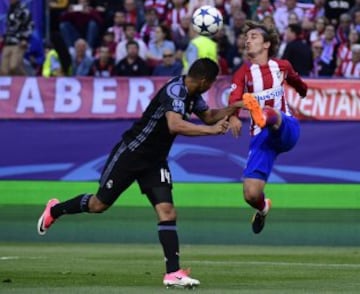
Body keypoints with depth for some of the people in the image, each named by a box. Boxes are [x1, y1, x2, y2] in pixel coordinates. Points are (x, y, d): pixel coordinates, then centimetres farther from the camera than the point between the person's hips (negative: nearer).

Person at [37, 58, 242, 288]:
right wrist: (211, 130, -42)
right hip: (131, 154, -7)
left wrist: (231, 110, 3)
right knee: (100, 204, 7)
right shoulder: (175, 90, -26)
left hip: (155, 161, 7)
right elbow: (175, 125, -41)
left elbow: (208, 116, 20)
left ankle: (173, 273, -12)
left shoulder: (192, 94, 2)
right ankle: (55, 210, 34)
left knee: (167, 212, -9)